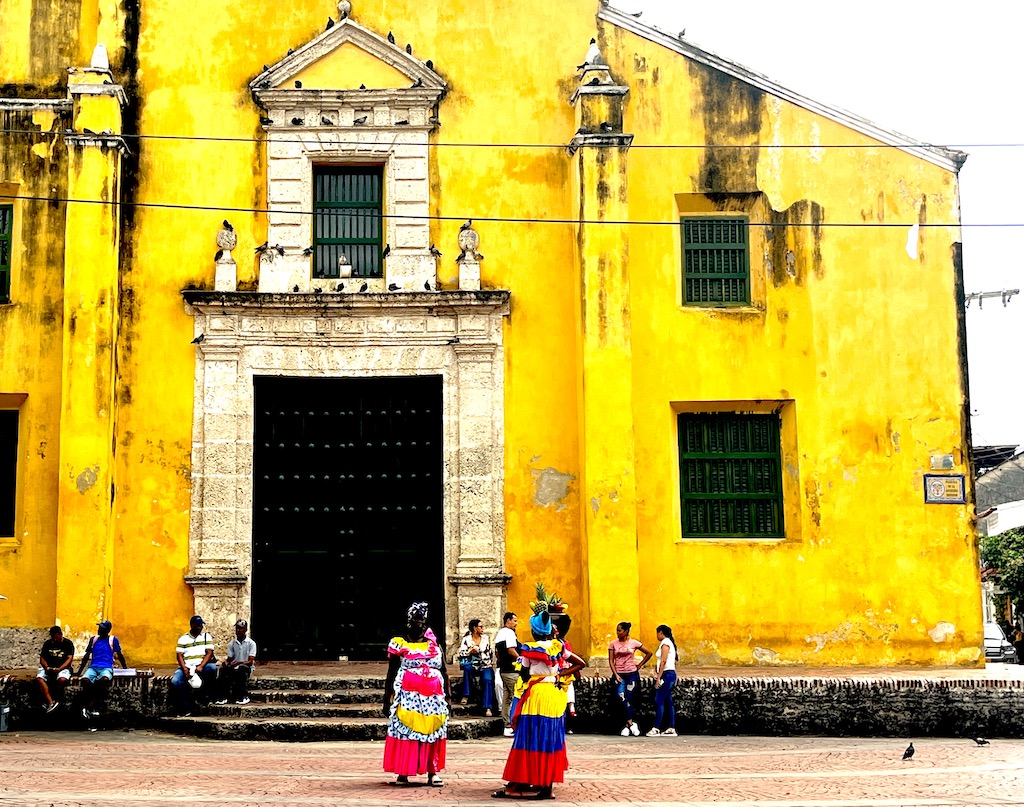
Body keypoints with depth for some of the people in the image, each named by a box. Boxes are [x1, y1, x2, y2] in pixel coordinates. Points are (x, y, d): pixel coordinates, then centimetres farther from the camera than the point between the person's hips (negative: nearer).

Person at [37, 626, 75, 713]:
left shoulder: (68, 643, 2)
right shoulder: (47, 644, 13)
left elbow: (70, 659, -6)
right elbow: (42, 658, 10)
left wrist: (59, 669, -20)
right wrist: (47, 667, -11)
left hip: (62, 668, -3)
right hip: (49, 668, 3)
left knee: (62, 679, -37)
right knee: (39, 677, -29)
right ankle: (51, 702, -37)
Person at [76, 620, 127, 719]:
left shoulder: (113, 640, 9)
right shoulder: (93, 639, 17)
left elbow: (119, 655, 15)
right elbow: (86, 656, 19)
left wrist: (125, 669, 13)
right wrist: (79, 671, 13)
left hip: (106, 668, -3)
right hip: (93, 667, 3)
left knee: (105, 679, -39)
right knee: (85, 680, -33)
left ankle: (89, 707, -31)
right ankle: (91, 707, -23)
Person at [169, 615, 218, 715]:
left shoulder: (206, 636, 12)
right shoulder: (183, 638, 13)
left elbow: (209, 653, 1)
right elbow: (179, 655, 5)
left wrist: (201, 666, -15)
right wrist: (184, 669, -13)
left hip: (202, 666, 0)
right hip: (186, 667, 1)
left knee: (212, 668, -34)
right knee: (175, 682, -27)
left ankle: (204, 695, -15)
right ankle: (186, 707, -14)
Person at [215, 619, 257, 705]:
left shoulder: (251, 643, -1)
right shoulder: (232, 643, 13)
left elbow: (250, 661, -9)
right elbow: (229, 659, 11)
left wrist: (239, 662, -26)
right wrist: (226, 662, -15)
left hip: (247, 667, -3)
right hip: (234, 667, 3)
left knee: (241, 668, -38)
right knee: (223, 669, -28)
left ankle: (244, 696, -29)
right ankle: (224, 696, -29)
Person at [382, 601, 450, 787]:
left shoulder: (434, 644, 13)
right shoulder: (398, 644, 4)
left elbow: (444, 672, 13)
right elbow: (391, 674, 6)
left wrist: (448, 697, 8)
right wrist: (387, 698, 2)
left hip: (433, 697, 3)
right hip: (408, 696, -3)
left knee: (433, 734, 2)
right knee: (405, 733, -5)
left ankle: (433, 773, 9)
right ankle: (403, 774, 1)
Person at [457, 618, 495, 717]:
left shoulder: (485, 638, 12)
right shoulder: (466, 639, 4)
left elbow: (488, 653, 14)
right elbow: (461, 653, -4)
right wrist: (470, 652, -19)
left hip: (485, 665, 1)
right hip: (472, 665, -1)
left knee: (488, 680, -26)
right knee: (467, 667, -36)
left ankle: (487, 708, -32)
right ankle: (465, 695, -28)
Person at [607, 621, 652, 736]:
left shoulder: (634, 643, 1)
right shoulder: (613, 644, 4)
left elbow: (648, 653, 10)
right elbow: (611, 661, 2)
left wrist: (639, 665, 6)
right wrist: (615, 674, -8)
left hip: (632, 674, -1)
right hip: (619, 674, 1)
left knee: (629, 699, -4)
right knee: (622, 699, -13)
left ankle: (627, 726, 4)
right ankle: (631, 724, -9)